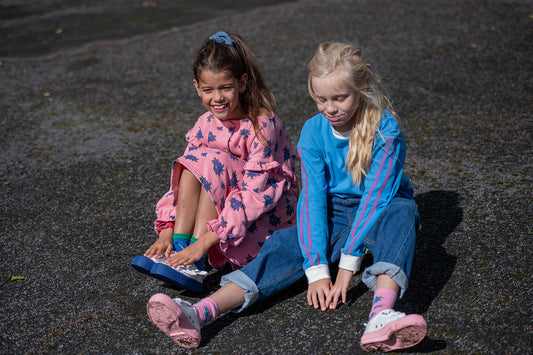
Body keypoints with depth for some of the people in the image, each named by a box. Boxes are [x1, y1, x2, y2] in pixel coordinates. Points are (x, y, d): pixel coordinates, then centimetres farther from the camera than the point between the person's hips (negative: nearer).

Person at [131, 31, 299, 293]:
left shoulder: (262, 124, -24)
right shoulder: (206, 124, -4)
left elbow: (255, 193, -30)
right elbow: (183, 178, -4)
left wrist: (205, 241, -36)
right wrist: (166, 231, -18)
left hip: (272, 209, -6)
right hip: (223, 203, 6)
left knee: (211, 162, -27)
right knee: (192, 163, -19)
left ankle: (195, 265, -28)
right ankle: (178, 249, -23)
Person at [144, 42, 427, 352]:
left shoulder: (385, 129, -17)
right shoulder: (314, 131, -7)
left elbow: (375, 196, -22)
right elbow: (313, 197, -13)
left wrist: (347, 266, -27)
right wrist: (317, 269, -23)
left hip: (379, 213, -2)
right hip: (333, 215, 2)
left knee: (403, 211, -36)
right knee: (286, 244, -24)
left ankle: (382, 314, -58)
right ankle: (199, 314, -42)